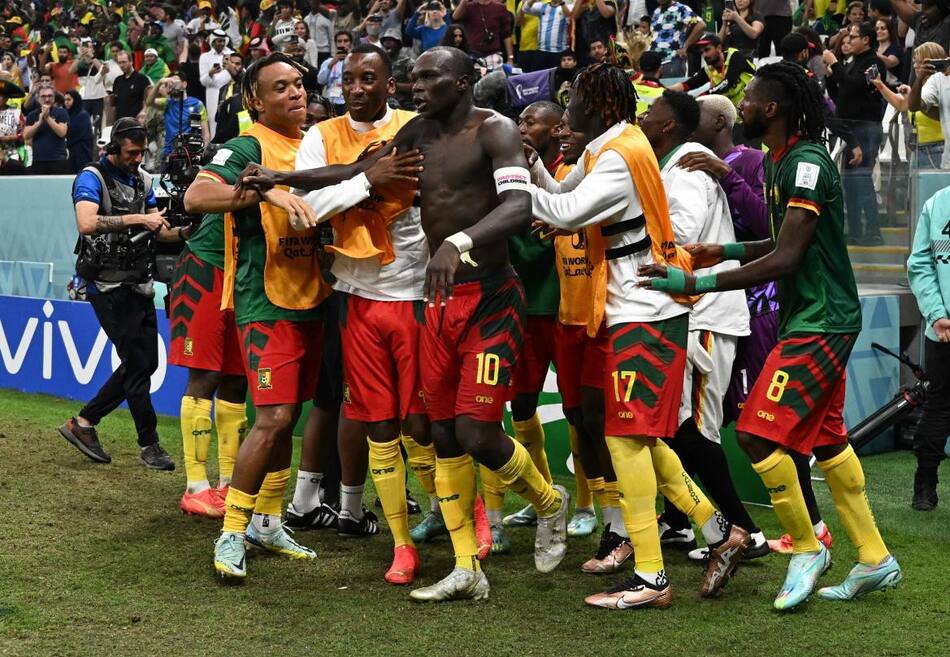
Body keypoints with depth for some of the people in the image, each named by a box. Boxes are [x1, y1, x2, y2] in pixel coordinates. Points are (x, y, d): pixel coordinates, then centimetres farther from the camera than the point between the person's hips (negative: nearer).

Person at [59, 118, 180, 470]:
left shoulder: (142, 178, 12)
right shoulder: (92, 178, -11)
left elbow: (157, 229, 11)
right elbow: (86, 223, -28)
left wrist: (183, 232, -9)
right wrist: (136, 219, -29)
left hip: (138, 283, 8)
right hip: (109, 286, -8)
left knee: (146, 361, 9)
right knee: (137, 363, -6)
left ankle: (83, 422, 18)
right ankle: (149, 444, 4)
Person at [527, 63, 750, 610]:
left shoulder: (621, 156, -15)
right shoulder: (613, 150, 15)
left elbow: (569, 213, -24)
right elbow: (564, 195, 14)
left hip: (645, 315, -10)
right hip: (640, 311, 10)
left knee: (627, 437, -9)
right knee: (640, 437, 14)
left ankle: (650, 578, -7)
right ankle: (722, 534, 20)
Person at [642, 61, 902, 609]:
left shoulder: (808, 163, -20)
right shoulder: (781, 162, 12)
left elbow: (784, 259, -26)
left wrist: (695, 283, -26)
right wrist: (725, 251, 9)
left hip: (820, 323, -10)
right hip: (810, 318, 10)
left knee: (759, 433, -12)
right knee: (826, 438, 14)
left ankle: (807, 548, 4)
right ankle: (874, 560, 21)